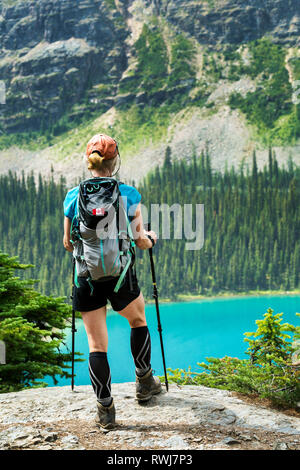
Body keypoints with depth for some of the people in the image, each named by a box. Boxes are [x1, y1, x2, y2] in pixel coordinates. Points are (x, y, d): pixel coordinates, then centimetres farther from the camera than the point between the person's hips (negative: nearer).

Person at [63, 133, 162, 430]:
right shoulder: (128, 194, -7)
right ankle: (144, 384, 36)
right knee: (138, 320, 27)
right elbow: (140, 241, -3)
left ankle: (105, 409, 10)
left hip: (87, 277, 1)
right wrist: (151, 238, 20)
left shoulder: (73, 197, -2)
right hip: (120, 275, -1)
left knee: (96, 344, 8)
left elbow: (68, 244, 6)